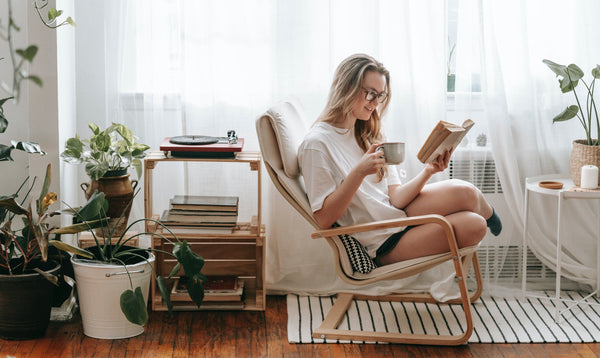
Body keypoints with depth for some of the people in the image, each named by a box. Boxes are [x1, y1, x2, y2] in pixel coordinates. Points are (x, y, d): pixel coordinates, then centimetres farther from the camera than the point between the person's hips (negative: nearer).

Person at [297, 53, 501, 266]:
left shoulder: (369, 136, 12)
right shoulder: (316, 144, -12)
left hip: (398, 214, 7)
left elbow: (394, 198, 2)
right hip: (382, 244, -7)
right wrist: (359, 172, -27)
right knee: (464, 195, -21)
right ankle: (487, 213, 15)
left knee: (474, 226, -20)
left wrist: (427, 172, -15)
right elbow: (324, 219, -17)